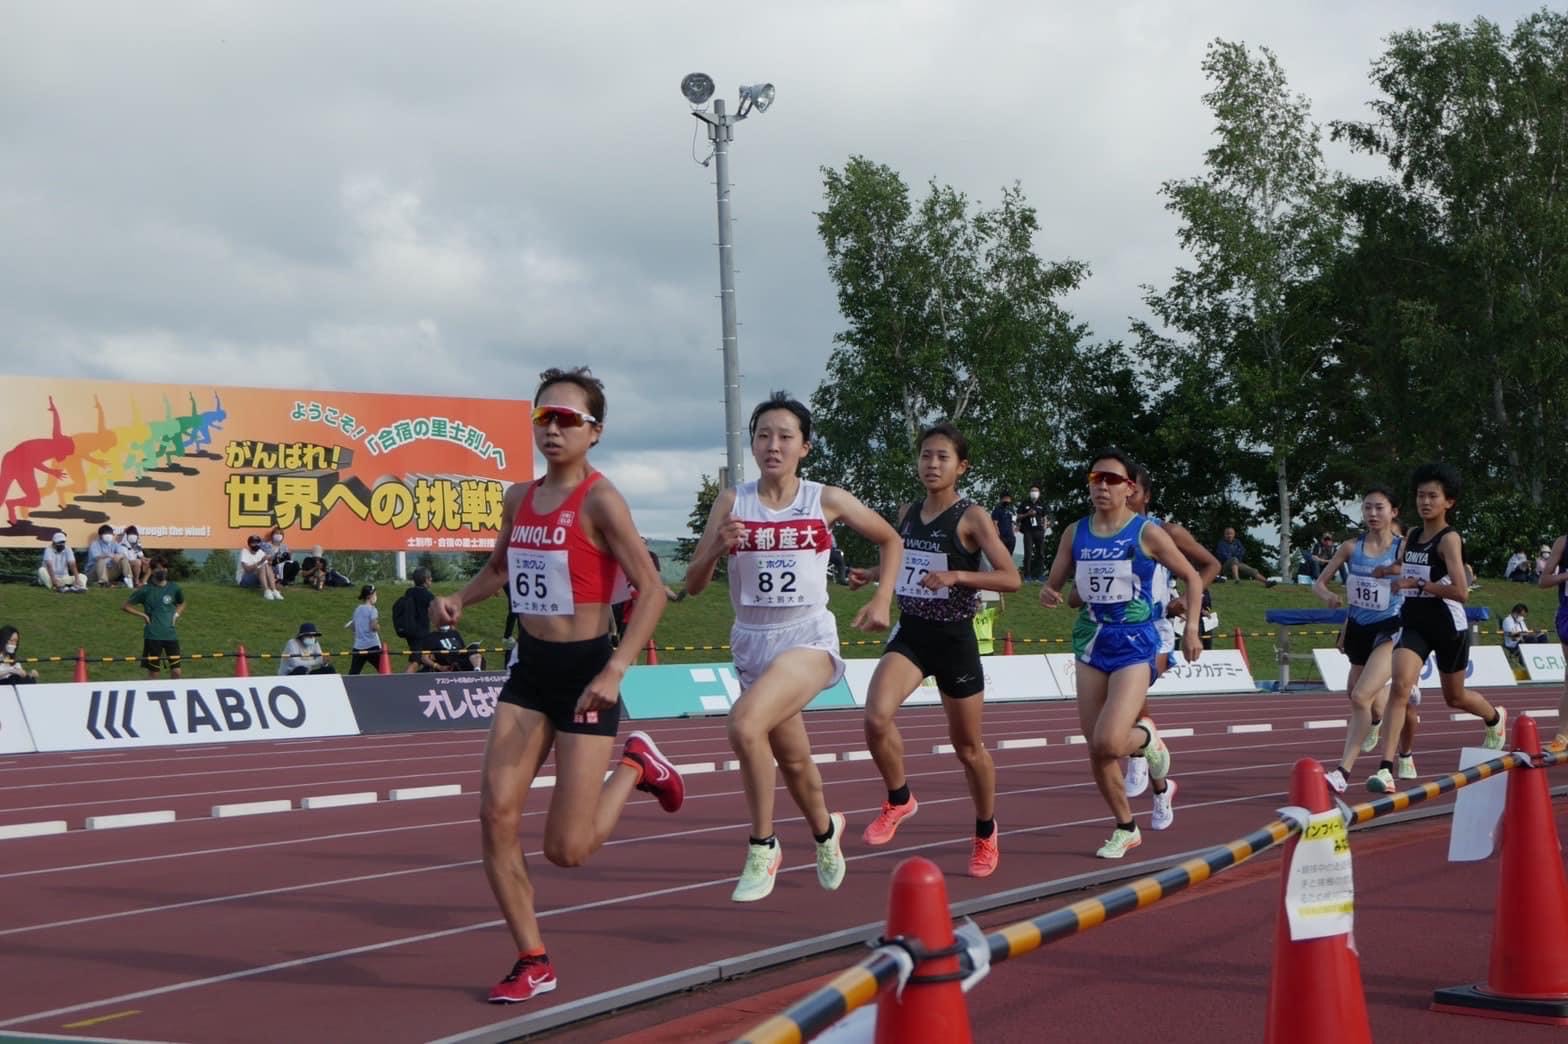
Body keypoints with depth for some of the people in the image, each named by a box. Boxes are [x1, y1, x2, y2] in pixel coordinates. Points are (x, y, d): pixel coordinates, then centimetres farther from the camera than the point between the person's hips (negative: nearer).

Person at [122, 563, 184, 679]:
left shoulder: (173, 588, 8)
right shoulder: (145, 590, -1)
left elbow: (182, 604, 27)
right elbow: (125, 606, 5)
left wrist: (177, 614, 8)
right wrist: (142, 615, -5)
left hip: (171, 635, 3)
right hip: (153, 636, -3)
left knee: (176, 672, -1)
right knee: (153, 673, 1)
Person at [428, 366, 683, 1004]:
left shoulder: (599, 500, -14)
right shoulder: (520, 498, 6)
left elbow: (652, 589, -17)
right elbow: (498, 568, 25)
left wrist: (616, 670, -27)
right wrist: (457, 600, 5)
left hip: (585, 670, -6)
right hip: (529, 666, 6)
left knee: (567, 849, -4)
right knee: (496, 816, -5)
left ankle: (635, 766, 25)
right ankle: (533, 961, 10)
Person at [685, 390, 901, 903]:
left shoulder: (826, 500, -3)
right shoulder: (732, 502, -1)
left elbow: (890, 540, 13)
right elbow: (692, 584, -1)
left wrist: (883, 598, 2)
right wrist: (716, 548, -20)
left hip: (809, 636, -3)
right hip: (752, 642, 4)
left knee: (745, 726, -28)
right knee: (792, 759, 16)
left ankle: (762, 846, -11)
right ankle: (826, 831, 48)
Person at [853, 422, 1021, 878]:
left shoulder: (971, 517, -10)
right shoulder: (908, 513, 7)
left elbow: (1012, 578, -15)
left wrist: (957, 575, -27)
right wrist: (871, 575, 6)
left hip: (954, 639, -4)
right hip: (909, 635, 4)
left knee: (968, 747, 10)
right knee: (876, 717, -23)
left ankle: (986, 835, 31)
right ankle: (899, 800, 3)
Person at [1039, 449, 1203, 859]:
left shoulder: (1147, 534, -6)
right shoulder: (1075, 533, 5)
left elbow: (1192, 578, 3)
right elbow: (1054, 583, 10)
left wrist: (1191, 628, -3)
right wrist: (1047, 594, -13)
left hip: (1134, 645, -5)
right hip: (1091, 643, 5)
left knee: (1108, 743, -20)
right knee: (1096, 749, 5)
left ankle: (1147, 739, 16)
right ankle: (1126, 829, 25)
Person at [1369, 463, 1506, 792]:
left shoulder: (1449, 539, -15)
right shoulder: (1411, 536, 5)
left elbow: (1461, 592, -24)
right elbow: (1402, 567, 26)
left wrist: (1416, 583, -25)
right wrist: (1389, 570, 2)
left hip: (1448, 626, -4)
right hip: (1414, 625, 4)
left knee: (1454, 697, 17)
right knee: (1400, 686, -18)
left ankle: (1495, 719, 53)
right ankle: (1386, 769, -26)